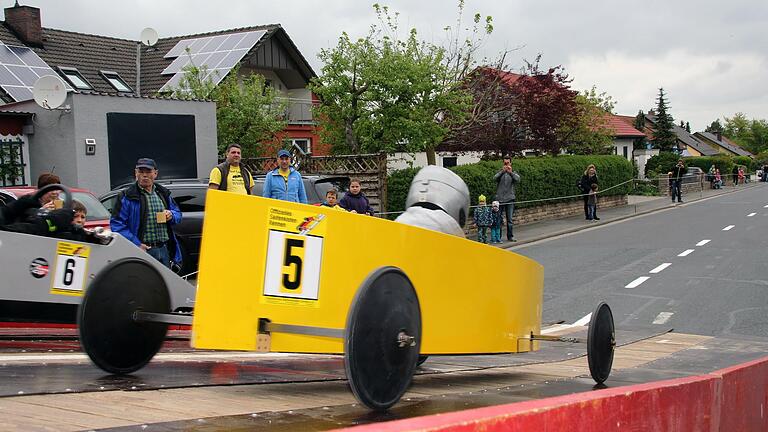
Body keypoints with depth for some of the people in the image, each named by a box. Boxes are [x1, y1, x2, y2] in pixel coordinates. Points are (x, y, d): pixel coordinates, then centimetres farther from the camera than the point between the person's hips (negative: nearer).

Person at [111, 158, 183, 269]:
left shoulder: (163, 194, 15)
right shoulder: (127, 197, -3)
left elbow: (178, 213, 26)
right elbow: (117, 224, -8)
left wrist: (171, 215, 0)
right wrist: (137, 244, -17)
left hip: (164, 250, 6)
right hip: (143, 251, -5)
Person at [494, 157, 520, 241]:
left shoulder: (513, 173, 6)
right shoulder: (500, 172, 5)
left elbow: (518, 180, -14)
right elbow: (495, 178, -16)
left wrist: (511, 172, -31)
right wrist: (502, 171, -31)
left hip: (510, 199, 0)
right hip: (500, 199, 0)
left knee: (509, 219, 2)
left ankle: (510, 236, 10)